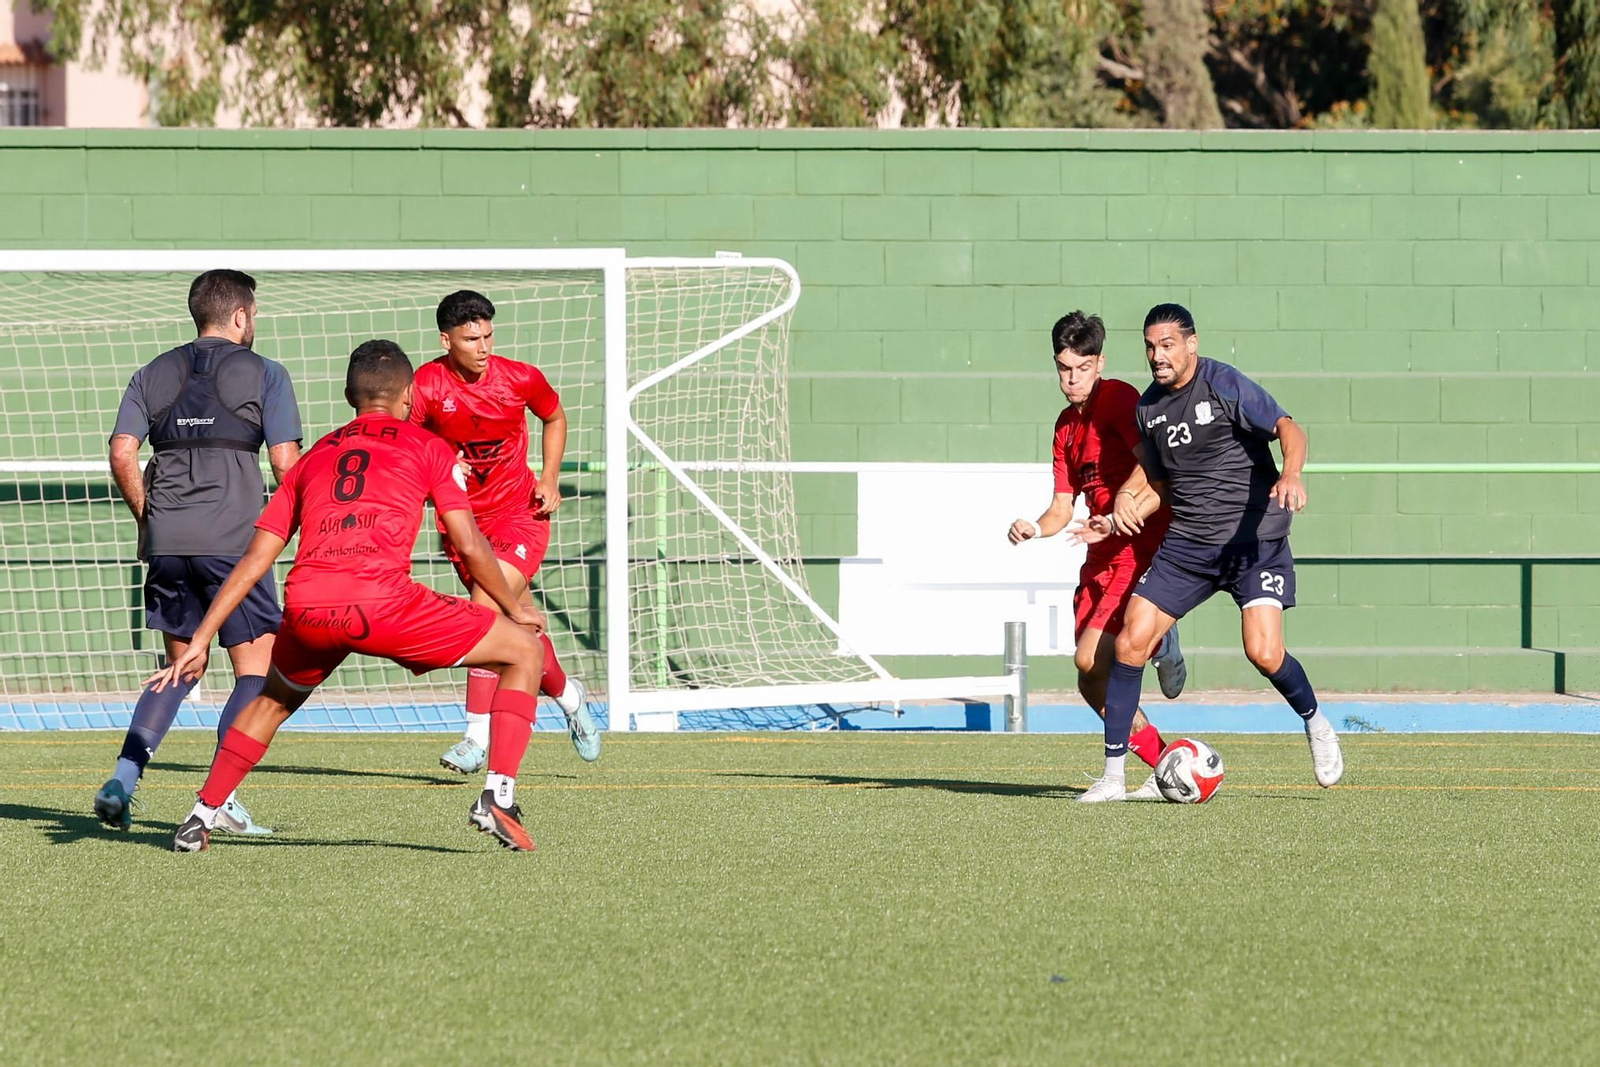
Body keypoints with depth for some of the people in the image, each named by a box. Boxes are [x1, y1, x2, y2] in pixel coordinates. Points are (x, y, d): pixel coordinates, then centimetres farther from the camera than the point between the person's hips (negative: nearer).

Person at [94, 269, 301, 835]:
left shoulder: (153, 374, 14)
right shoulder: (264, 374, 3)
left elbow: (122, 454, 5)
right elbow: (286, 463, -4)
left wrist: (150, 516, 16)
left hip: (166, 540, 5)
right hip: (234, 538, -5)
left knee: (180, 667, 17)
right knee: (257, 666, 4)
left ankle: (122, 781, 2)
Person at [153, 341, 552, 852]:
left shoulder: (313, 457, 27)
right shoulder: (426, 447, 18)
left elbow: (253, 560, 23)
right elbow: (469, 545, 10)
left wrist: (200, 641, 24)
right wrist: (516, 609, 25)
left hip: (304, 605, 4)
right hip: (382, 599, -4)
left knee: (274, 699, 35)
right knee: (525, 652, 10)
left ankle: (201, 818, 27)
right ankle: (498, 795, -5)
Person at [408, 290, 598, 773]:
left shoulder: (521, 379, -10)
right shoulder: (425, 386, -14)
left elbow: (555, 417, 11)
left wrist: (549, 479, 1)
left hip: (520, 512, -2)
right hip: (462, 518, 2)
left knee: (486, 609, -21)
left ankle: (477, 737, -20)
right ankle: (568, 696, 41)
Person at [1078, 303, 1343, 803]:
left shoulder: (1224, 385, -11)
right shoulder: (1149, 406, 9)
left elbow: (1288, 428, -19)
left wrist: (1290, 476, -38)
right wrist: (1125, 514, 2)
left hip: (1254, 537, -6)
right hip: (1187, 542, 6)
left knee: (1263, 652, -19)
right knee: (1130, 643, -6)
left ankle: (1316, 726, 14)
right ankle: (1112, 775, 2)